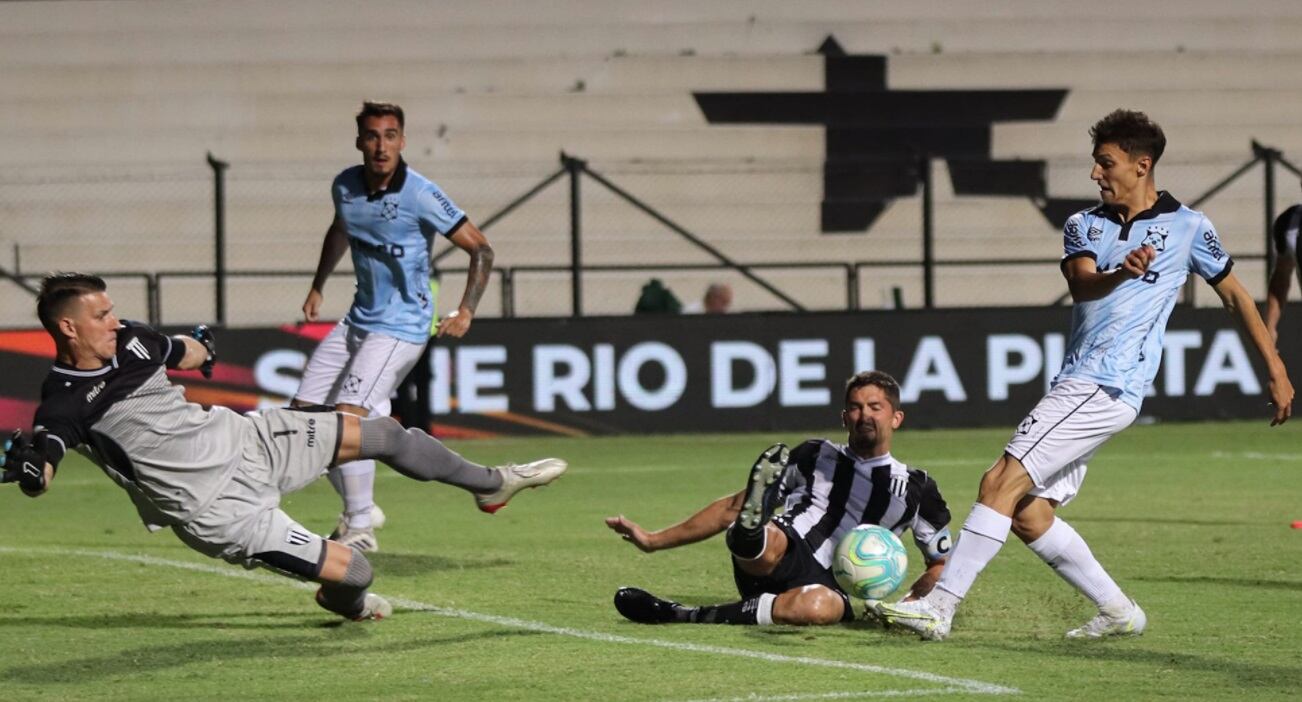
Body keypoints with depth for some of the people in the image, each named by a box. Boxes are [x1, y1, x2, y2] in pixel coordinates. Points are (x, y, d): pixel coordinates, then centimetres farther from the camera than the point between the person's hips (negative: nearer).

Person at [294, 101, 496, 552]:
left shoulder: (420, 195, -18)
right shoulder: (345, 186, 0)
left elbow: (481, 249, -12)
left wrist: (466, 311, -21)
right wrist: (317, 288, 25)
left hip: (401, 325, -7)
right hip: (358, 320, 7)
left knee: (348, 414, -21)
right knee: (304, 414, 5)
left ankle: (360, 530, -10)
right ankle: (361, 509, 19)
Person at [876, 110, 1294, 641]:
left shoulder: (1188, 227, 3)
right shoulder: (1084, 225, 15)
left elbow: (1235, 296, 13)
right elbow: (1082, 282, -6)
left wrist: (1278, 373, 14)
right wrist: (1123, 272, -29)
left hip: (1107, 388, -7)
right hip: (1075, 386, 7)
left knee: (1002, 483, -16)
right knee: (1028, 514, 3)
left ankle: (940, 606, -17)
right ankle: (1118, 612, 15)